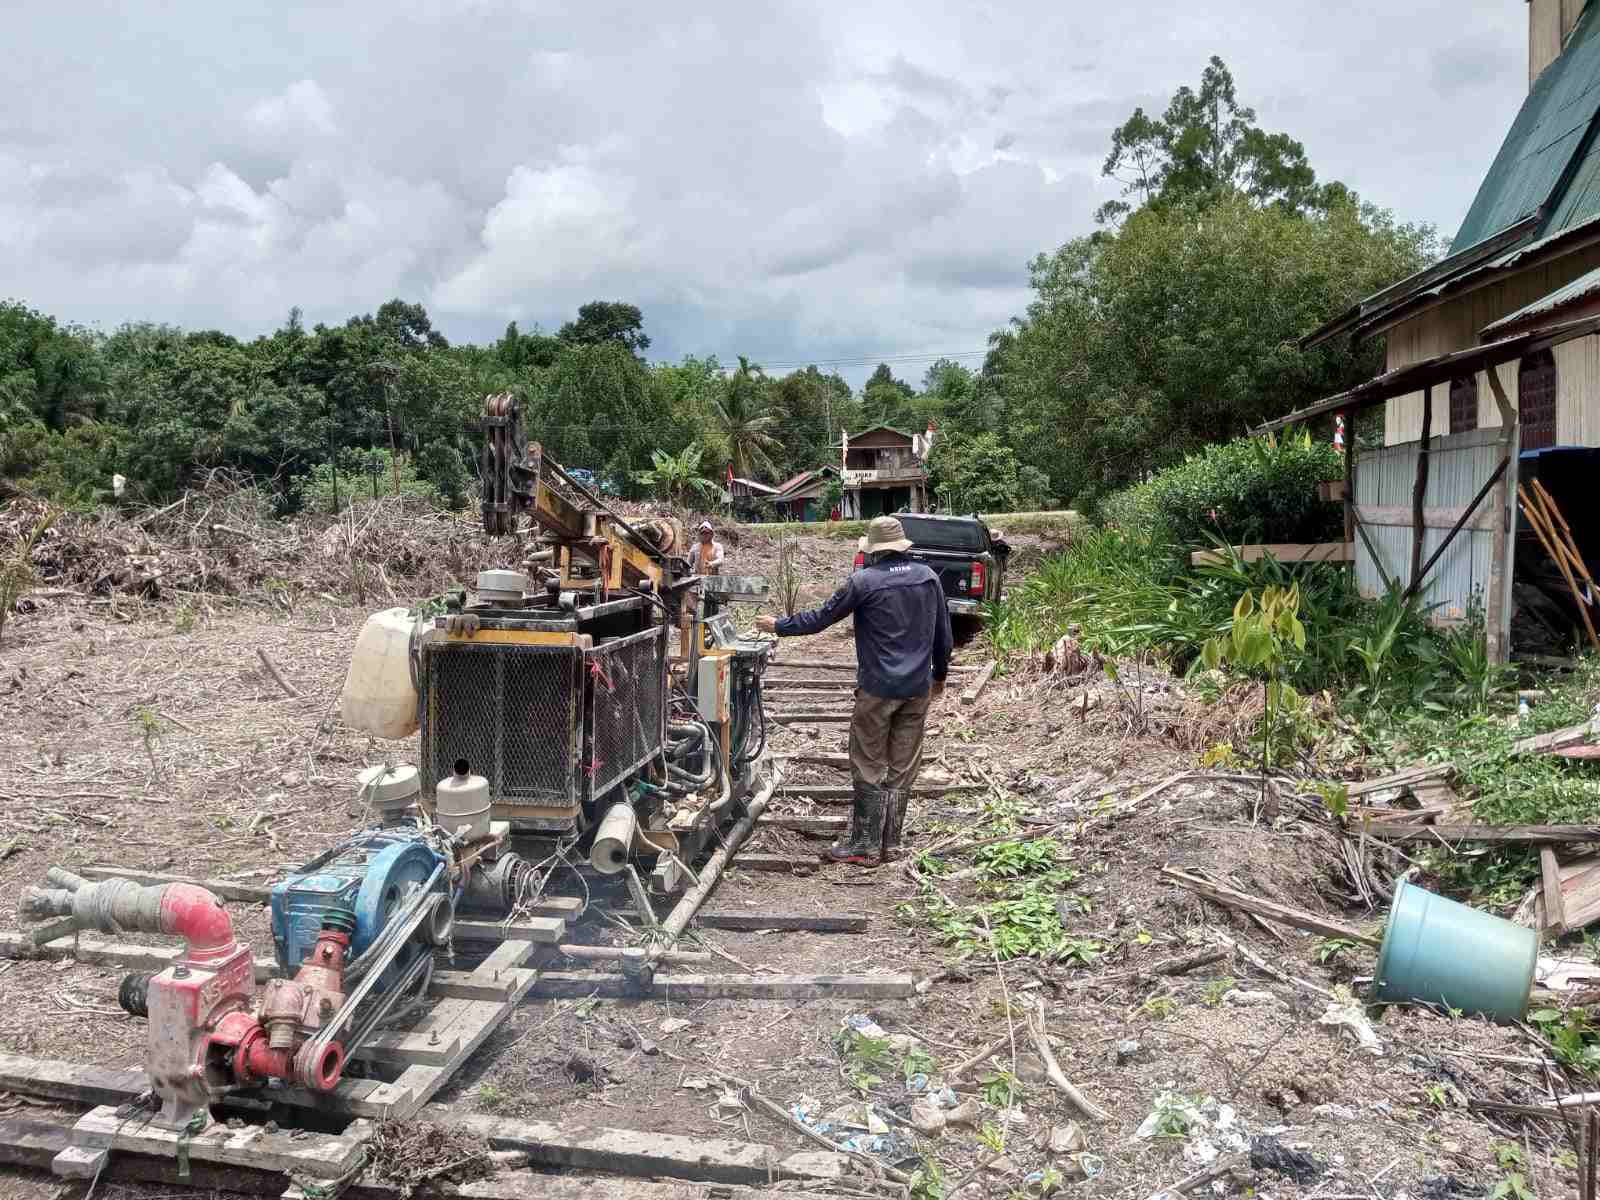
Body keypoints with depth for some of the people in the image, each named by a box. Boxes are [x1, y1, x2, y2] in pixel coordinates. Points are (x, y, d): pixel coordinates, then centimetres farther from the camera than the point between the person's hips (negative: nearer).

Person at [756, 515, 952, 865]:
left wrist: (778, 626, 9)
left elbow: (820, 618, -5)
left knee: (869, 768, 3)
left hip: (877, 689, -5)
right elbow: (944, 634, 11)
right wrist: (940, 674, 25)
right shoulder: (928, 577, 5)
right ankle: (890, 842, 16)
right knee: (903, 767, 10)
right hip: (918, 690, 5)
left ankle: (866, 845, 6)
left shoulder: (864, 581, -10)